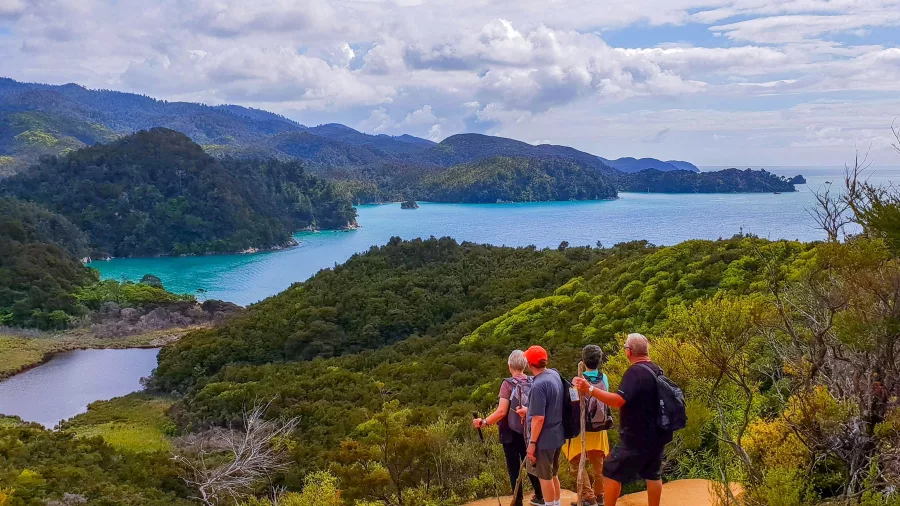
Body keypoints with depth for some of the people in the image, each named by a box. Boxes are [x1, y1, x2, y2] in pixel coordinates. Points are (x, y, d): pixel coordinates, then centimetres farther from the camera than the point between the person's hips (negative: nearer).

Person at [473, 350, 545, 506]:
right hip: (528, 431, 5)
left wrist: (483, 422, -14)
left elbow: (501, 412, -22)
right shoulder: (532, 382, -4)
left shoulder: (508, 384, -16)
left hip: (511, 432, -5)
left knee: (514, 468, 6)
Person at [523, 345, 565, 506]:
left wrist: (532, 442, -17)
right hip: (557, 435, 8)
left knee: (545, 476, 6)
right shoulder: (555, 374, 1)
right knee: (553, 474, 21)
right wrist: (529, 410, 28)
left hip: (544, 438, -8)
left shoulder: (539, 385, -25)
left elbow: (539, 418, -25)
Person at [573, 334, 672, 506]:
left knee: (611, 472, 1)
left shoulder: (635, 372, -21)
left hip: (637, 437, -9)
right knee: (653, 474, 16)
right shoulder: (656, 370, 8)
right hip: (656, 435, 9)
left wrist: (590, 389, -32)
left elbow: (618, 401, -30)